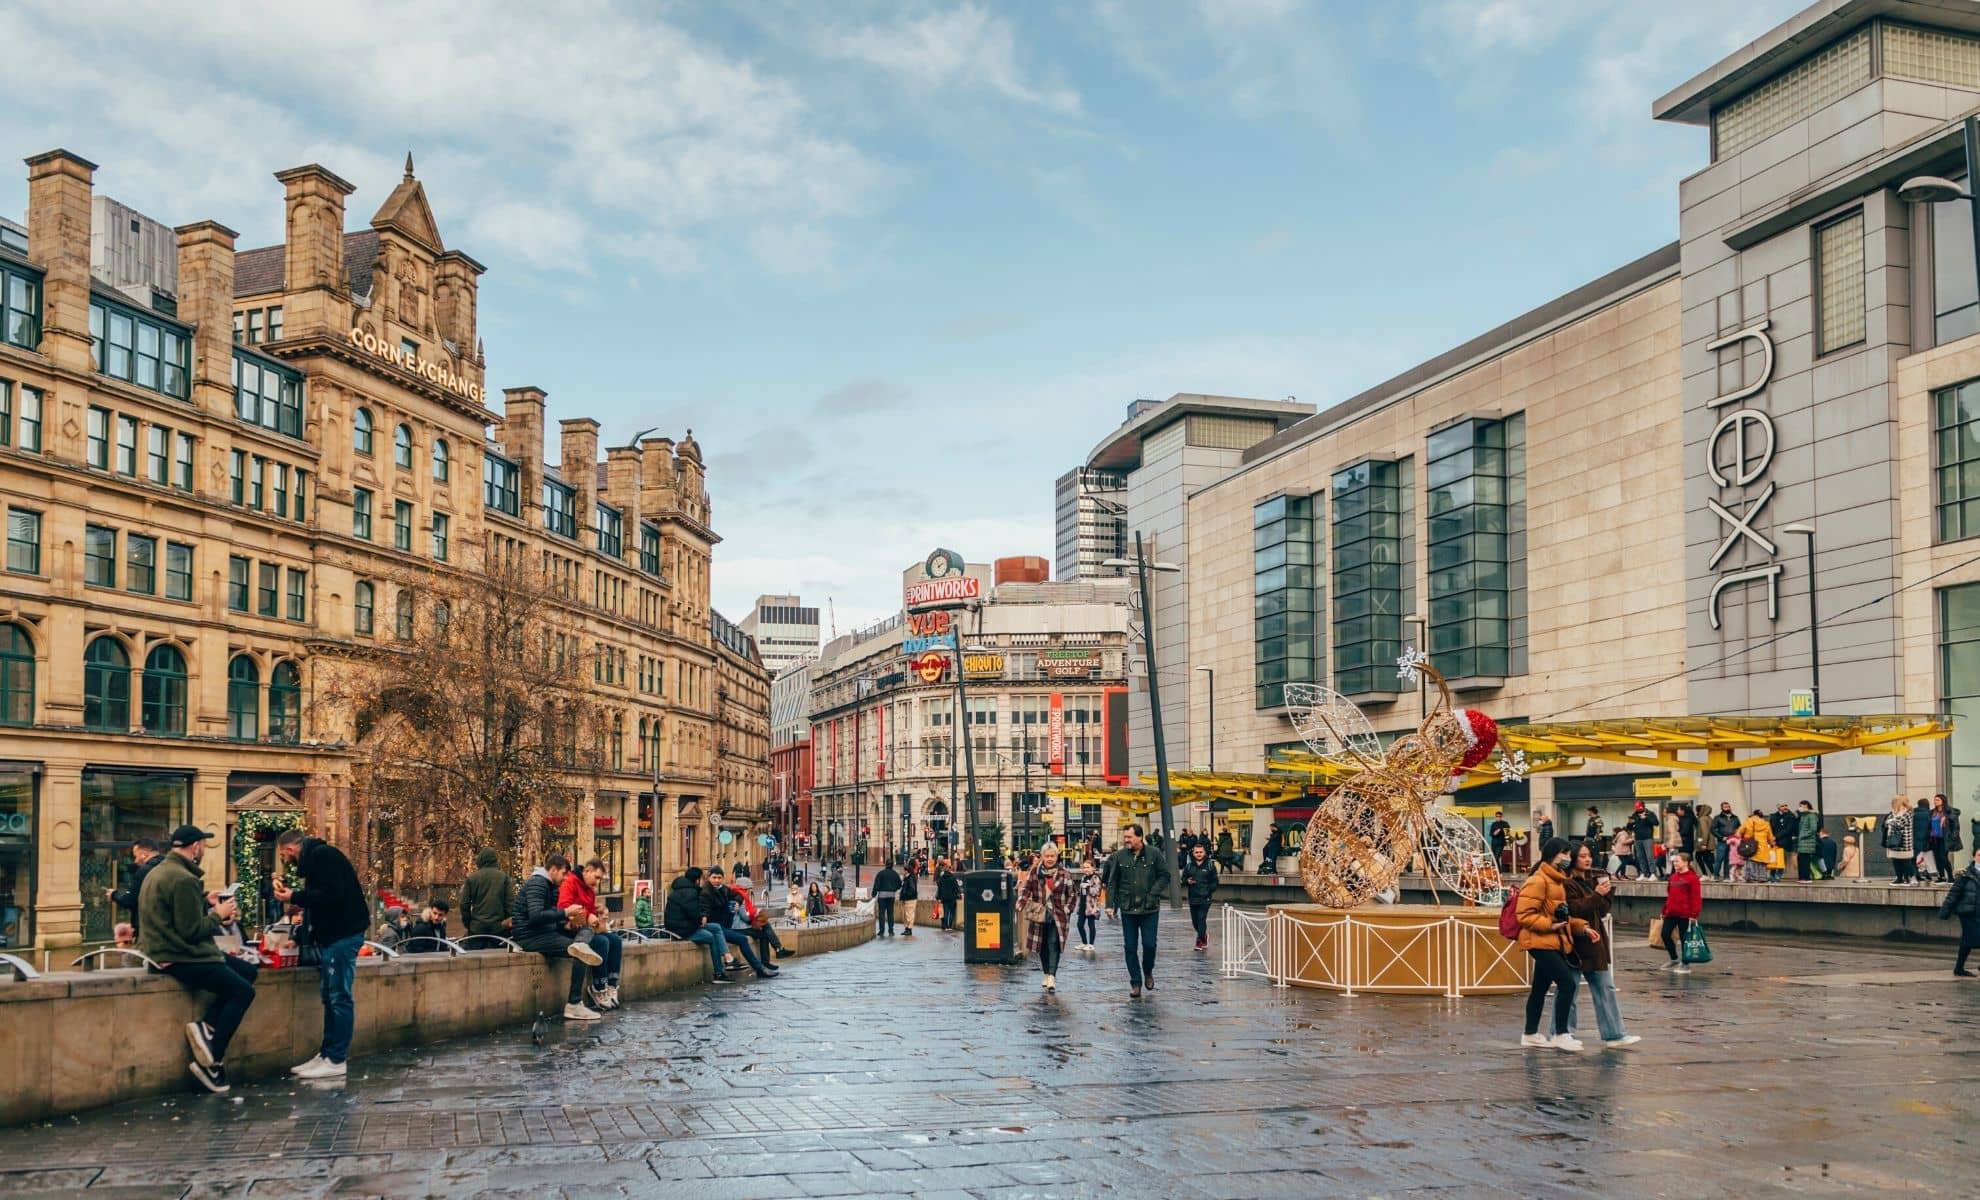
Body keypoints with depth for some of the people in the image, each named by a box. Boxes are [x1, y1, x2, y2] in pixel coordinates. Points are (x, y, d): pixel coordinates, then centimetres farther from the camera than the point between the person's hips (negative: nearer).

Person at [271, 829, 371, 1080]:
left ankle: (336, 1060, -4)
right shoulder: (313, 859, 18)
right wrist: (293, 894, 11)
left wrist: (295, 897, -14)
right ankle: (326, 1054, 17)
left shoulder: (322, 855, -12)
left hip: (343, 935, -10)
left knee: (339, 997, -6)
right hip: (332, 935, 10)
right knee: (329, 997, 12)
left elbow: (333, 895, -22)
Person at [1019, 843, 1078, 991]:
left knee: (1053, 944, -13)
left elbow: (1073, 894, 3)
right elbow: (1026, 887, 7)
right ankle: (1046, 974, 24)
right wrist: (1022, 901, -10)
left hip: (1057, 916, -3)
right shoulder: (1035, 871, 3)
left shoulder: (1065, 873, -3)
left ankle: (1052, 976, -17)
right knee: (1042, 946, 10)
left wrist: (1066, 909, -5)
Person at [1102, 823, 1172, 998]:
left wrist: (1153, 893, -9)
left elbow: (1164, 875, 2)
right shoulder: (1119, 856, -2)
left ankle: (1148, 972, 28)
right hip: (1128, 909, 2)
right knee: (1130, 947, 3)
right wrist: (1110, 904, -6)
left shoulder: (1154, 853, -5)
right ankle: (1135, 982, 14)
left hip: (1150, 909, -1)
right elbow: (1112, 882, 2)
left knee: (1149, 944, 0)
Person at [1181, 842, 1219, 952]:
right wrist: (1187, 881, -10)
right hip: (1193, 898, 3)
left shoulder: (1210, 865, 1)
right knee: (1195, 920, 9)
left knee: (1202, 919, -9)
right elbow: (1183, 879, 12)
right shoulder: (1188, 866, 7)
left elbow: (1214, 881, 5)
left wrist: (1210, 890, -9)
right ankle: (1204, 935, 34)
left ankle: (1200, 941, -2)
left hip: (1205, 898, -3)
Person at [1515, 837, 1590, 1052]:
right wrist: (1550, 925, -25)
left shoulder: (1558, 881, 16)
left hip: (1553, 943, 10)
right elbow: (1524, 915, -20)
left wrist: (1583, 927, 5)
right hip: (1541, 943, -10)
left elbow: (1564, 914, 21)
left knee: (1540, 988, 15)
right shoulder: (1537, 881, -15)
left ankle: (1530, 1034, 24)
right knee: (1567, 984, -14)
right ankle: (1560, 1034, -7)